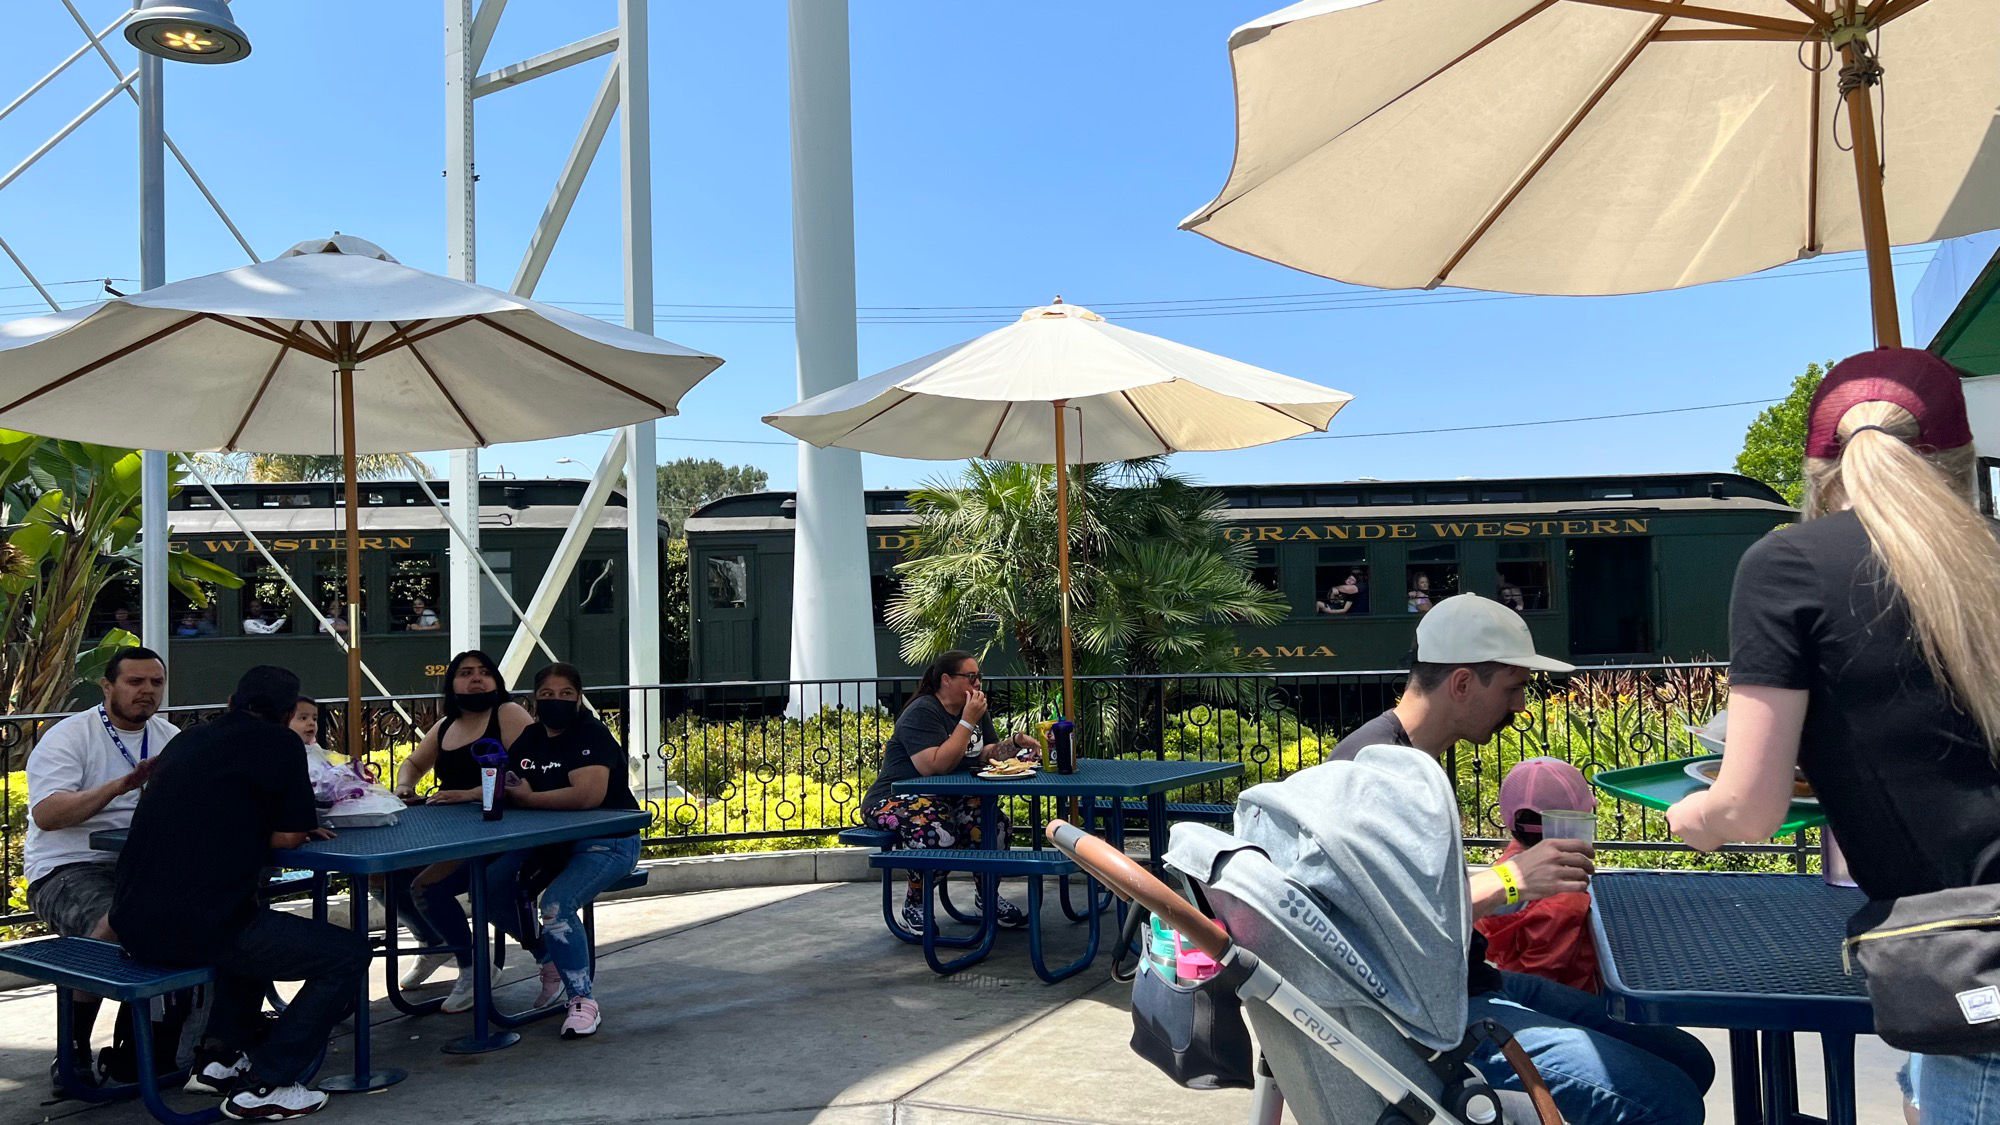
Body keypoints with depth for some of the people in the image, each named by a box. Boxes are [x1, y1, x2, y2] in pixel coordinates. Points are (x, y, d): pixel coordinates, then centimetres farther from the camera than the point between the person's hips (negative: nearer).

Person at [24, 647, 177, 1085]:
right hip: (68, 869, -5)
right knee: (116, 923, -34)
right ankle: (74, 1049, -13)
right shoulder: (69, 737, -4)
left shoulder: (169, 737, 13)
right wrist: (122, 786, -30)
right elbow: (45, 814, -19)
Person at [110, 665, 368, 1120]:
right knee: (349, 953, 2)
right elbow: (287, 837, -2)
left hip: (132, 922, 8)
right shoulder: (278, 742, -3)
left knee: (254, 922, 36)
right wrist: (289, 829, 18)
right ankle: (262, 1085, 1)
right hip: (193, 927, -8)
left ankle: (223, 1054, 28)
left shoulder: (189, 739, 17)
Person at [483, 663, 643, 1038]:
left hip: (607, 843, -9)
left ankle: (584, 1002, -17)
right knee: (489, 887, -2)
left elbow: (589, 795, -31)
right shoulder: (530, 738, 10)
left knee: (556, 905, -31)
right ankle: (550, 961, 16)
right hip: (550, 842, 9)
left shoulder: (592, 736, -16)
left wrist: (529, 798, -23)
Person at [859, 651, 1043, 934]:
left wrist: (1015, 742, -11)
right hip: (895, 801, -8)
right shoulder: (921, 713, -17)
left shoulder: (976, 709, 11)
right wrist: (968, 722, -25)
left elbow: (987, 756, 8)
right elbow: (934, 766, -29)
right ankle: (913, 906, -11)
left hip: (947, 800, 8)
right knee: (938, 834, -36)